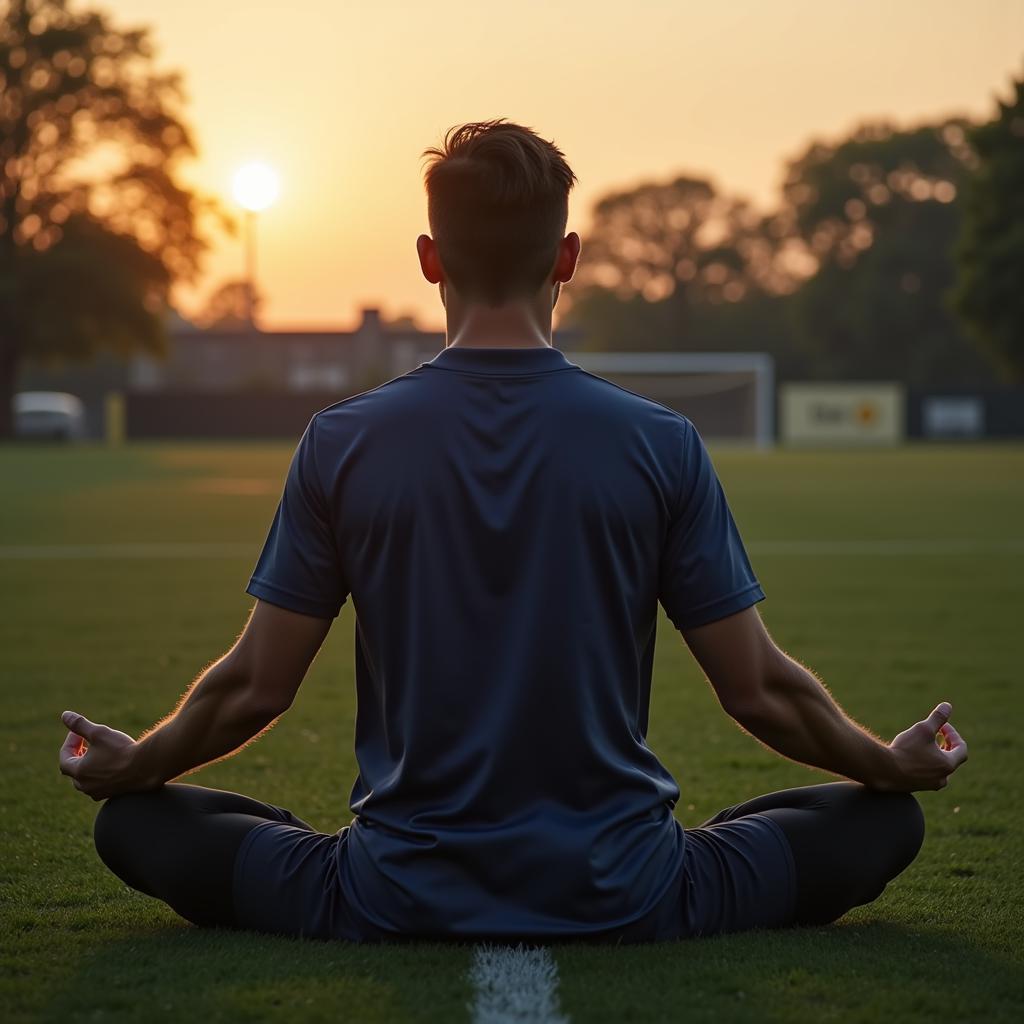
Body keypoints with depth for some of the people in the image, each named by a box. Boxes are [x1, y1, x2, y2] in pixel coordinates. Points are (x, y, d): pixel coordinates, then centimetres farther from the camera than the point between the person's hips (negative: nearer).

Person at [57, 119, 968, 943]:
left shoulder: (342, 443, -5)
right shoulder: (661, 444, -6)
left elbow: (253, 688, 1)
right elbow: (761, 690, -1)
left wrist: (129, 766, 22)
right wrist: (894, 764, 19)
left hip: (396, 907, 0)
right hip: (621, 903, 0)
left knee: (136, 822, 17)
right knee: (885, 818, 18)